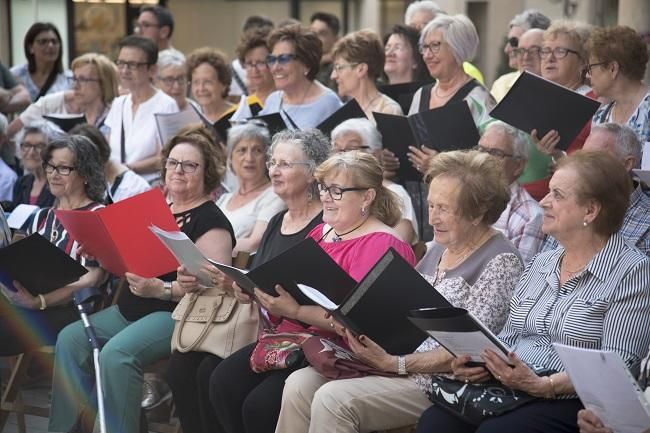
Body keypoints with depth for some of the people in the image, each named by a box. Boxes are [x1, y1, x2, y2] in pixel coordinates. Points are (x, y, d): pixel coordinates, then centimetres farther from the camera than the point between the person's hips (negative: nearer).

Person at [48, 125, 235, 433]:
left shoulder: (210, 220, -6)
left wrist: (161, 289, -26)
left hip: (175, 313, -8)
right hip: (129, 309, 8)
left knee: (116, 354, -31)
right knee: (70, 339, -13)